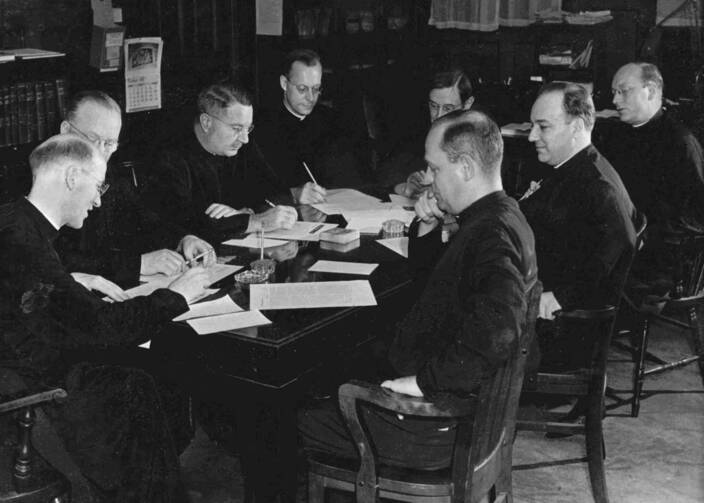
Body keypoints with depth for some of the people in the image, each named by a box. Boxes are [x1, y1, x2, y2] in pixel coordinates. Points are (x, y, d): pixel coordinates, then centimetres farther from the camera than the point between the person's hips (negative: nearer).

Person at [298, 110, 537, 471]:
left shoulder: (493, 234, -25)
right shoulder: (496, 218, 10)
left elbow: (496, 331, -41)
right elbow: (429, 278, 25)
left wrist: (425, 381, -30)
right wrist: (427, 228, 5)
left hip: (433, 426, -11)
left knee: (295, 419, -1)